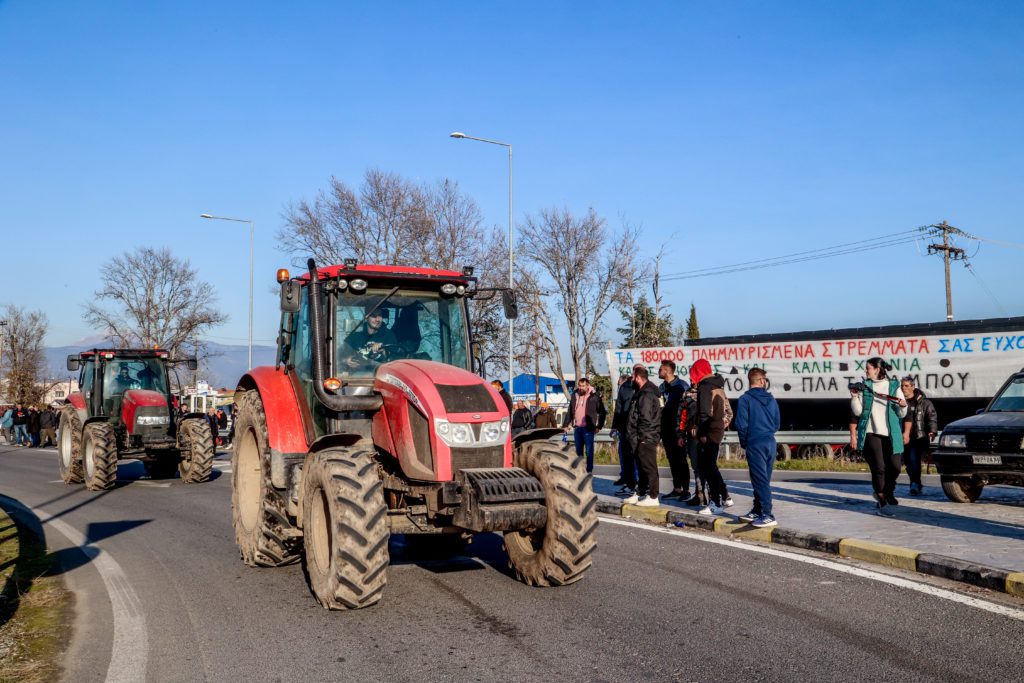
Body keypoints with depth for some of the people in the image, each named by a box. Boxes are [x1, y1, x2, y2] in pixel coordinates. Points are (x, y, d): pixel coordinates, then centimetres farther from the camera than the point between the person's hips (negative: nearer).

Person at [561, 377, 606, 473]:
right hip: (577, 428, 6)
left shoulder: (594, 397, -6)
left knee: (589, 451, -1)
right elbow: (570, 412, 15)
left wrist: (599, 426, -4)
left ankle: (589, 471, 5)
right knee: (578, 451, 13)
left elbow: (602, 412, -1)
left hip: (588, 428, -5)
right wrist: (565, 425, 10)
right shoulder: (575, 395, 10)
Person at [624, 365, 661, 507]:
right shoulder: (642, 393, 16)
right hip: (641, 440, 11)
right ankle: (640, 494, 25)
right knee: (642, 467, 16)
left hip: (646, 439, -11)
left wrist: (642, 438, -19)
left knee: (649, 468, -5)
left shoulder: (646, 395, -18)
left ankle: (653, 497, -1)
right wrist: (635, 438, 18)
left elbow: (646, 419, -23)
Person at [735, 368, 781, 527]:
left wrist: (744, 443, 3)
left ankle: (768, 515, -11)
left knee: (760, 480, -7)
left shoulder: (745, 399, -8)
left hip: (755, 444, -6)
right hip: (770, 443, 6)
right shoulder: (771, 399, 8)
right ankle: (757, 511, 22)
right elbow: (777, 424, 13)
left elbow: (741, 424, -11)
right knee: (764, 480, 13)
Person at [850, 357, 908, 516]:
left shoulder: (894, 386, 7)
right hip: (871, 432, -1)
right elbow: (858, 412, 5)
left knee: (895, 467, -2)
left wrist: (903, 406, -14)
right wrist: (854, 397, -9)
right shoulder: (864, 386, 8)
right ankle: (881, 502, 4)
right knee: (878, 467, -7)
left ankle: (887, 492, 27)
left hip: (891, 434, 1)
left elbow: (902, 414, 7)